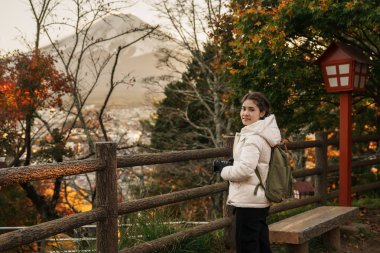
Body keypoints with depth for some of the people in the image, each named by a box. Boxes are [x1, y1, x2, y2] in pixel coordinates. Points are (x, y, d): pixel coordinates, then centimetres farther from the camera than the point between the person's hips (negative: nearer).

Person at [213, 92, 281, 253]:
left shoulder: (254, 137, -18)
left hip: (248, 201, -10)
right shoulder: (263, 133, 13)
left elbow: (245, 169, -25)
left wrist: (223, 169, -8)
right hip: (259, 199, 10)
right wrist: (230, 164, 8)